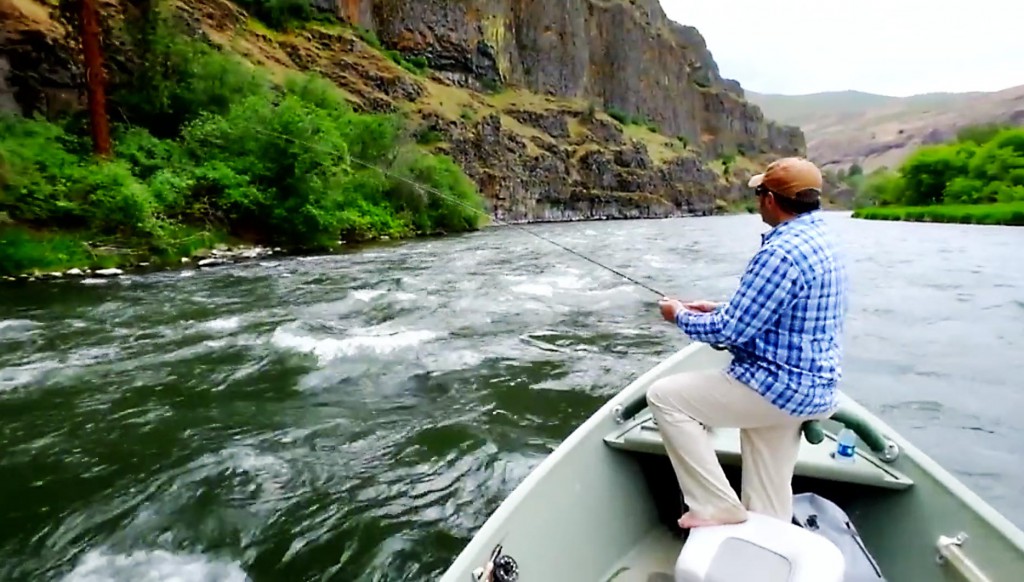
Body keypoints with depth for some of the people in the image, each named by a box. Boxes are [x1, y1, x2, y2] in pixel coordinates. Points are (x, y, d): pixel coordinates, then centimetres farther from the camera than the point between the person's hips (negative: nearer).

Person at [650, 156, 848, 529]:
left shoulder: (782, 251, -23)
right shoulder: (820, 240, 10)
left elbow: (731, 330, -22)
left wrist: (681, 316, -5)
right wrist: (716, 308, 16)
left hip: (778, 387, -10)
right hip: (807, 386, 10)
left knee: (664, 396, -4)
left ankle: (717, 507, 1)